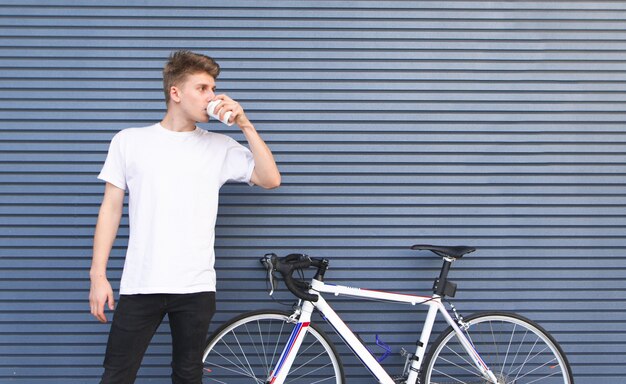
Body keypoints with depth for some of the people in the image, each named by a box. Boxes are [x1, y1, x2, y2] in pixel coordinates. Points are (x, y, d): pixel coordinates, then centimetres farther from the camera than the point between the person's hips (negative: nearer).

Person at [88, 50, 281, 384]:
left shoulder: (220, 147, 9)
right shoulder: (129, 141, 6)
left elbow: (270, 179, 1)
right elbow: (111, 208, 6)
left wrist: (245, 124, -4)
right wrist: (98, 275, 0)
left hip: (196, 287, 1)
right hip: (139, 285, -1)